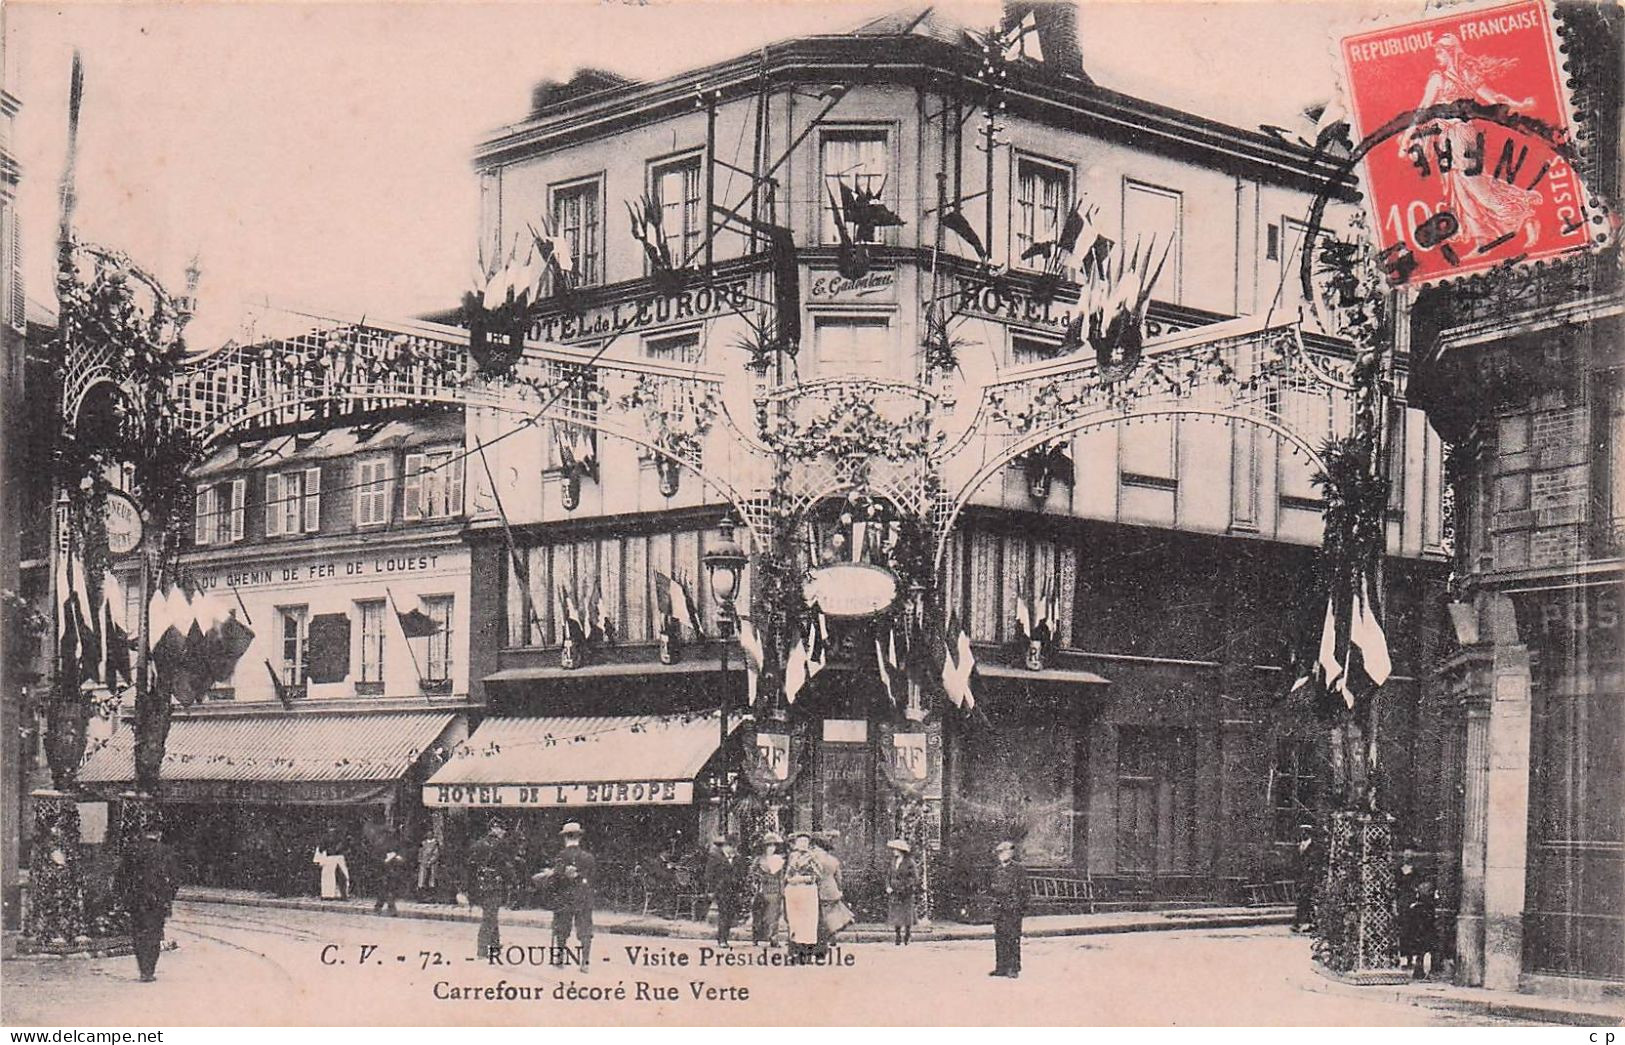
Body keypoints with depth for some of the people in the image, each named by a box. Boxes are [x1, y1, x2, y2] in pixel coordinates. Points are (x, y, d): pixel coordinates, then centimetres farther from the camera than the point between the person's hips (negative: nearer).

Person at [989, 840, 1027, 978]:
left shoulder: (1019, 869, -2)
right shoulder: (997, 869, 16)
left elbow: (1022, 889, -4)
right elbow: (992, 888, 24)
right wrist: (992, 887, 0)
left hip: (1013, 908, -6)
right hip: (998, 908, 6)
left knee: (1013, 938, -6)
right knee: (999, 938, 7)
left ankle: (1014, 968, -2)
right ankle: (1001, 967, 14)